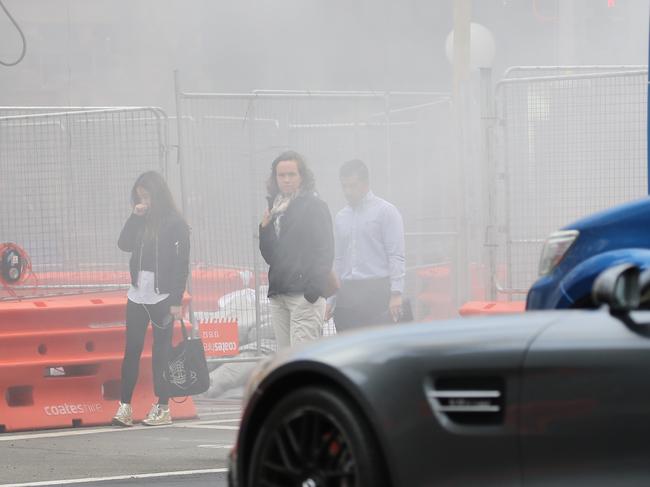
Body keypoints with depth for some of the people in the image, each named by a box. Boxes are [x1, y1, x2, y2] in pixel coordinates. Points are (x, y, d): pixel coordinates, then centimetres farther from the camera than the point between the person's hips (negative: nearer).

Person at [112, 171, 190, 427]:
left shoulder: (175, 223, -6)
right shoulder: (141, 221, 11)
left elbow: (182, 262, -8)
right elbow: (124, 244, 2)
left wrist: (176, 300, -13)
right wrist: (135, 217, -7)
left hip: (162, 297, -5)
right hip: (138, 293, 5)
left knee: (161, 351, 0)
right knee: (132, 349, 1)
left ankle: (163, 409, 6)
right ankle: (125, 407, 0)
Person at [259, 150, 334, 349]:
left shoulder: (314, 206, -2)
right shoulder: (275, 209, 19)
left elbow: (325, 251, -9)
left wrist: (314, 289, -19)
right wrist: (265, 228, 2)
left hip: (305, 295, -7)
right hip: (278, 294, 7)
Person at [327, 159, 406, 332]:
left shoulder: (385, 211, 0)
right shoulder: (341, 217, 18)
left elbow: (396, 255, -6)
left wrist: (396, 294, -14)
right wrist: (330, 300, 15)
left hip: (377, 292, -6)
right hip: (347, 294, 6)